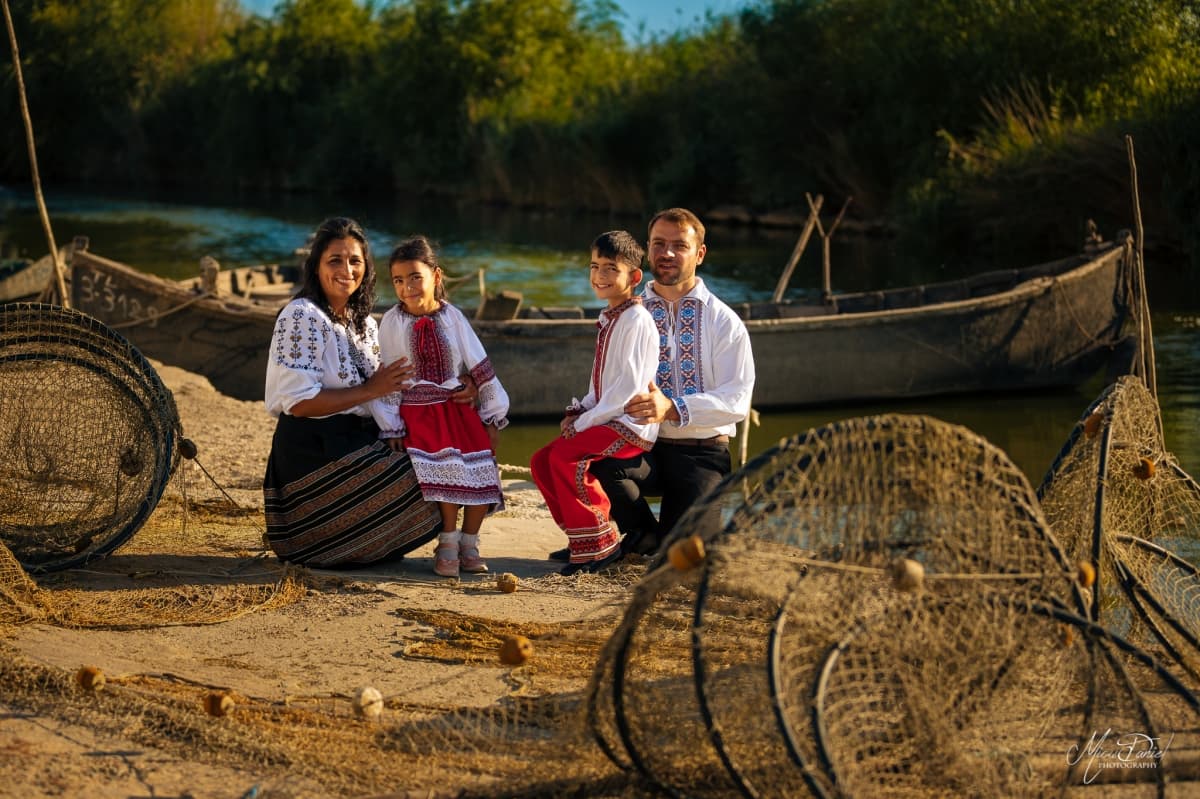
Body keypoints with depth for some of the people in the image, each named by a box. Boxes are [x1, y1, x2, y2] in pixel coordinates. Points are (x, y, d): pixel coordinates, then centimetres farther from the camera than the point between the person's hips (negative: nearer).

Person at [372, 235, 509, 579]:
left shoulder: (452, 318, 0)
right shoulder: (392, 322, -4)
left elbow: (480, 367, 5)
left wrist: (493, 417, 4)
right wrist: (391, 428, -5)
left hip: (458, 408, 3)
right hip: (416, 413, -2)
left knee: (482, 469, -13)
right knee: (445, 469, -24)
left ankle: (468, 544, 2)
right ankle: (448, 543, -10)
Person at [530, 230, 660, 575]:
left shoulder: (636, 321, -14)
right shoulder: (609, 320, 16)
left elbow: (629, 385, -21)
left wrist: (584, 421, -18)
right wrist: (578, 411, 5)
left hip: (630, 425, -10)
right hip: (606, 420, 10)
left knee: (565, 456, -26)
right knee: (541, 461, 1)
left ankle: (599, 544, -15)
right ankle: (582, 538, 9)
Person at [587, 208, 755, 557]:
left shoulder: (724, 322, 1)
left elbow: (737, 400, -9)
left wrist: (672, 408, -25)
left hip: (702, 454, -2)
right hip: (642, 449, 3)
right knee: (592, 457, -33)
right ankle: (644, 535, -3)